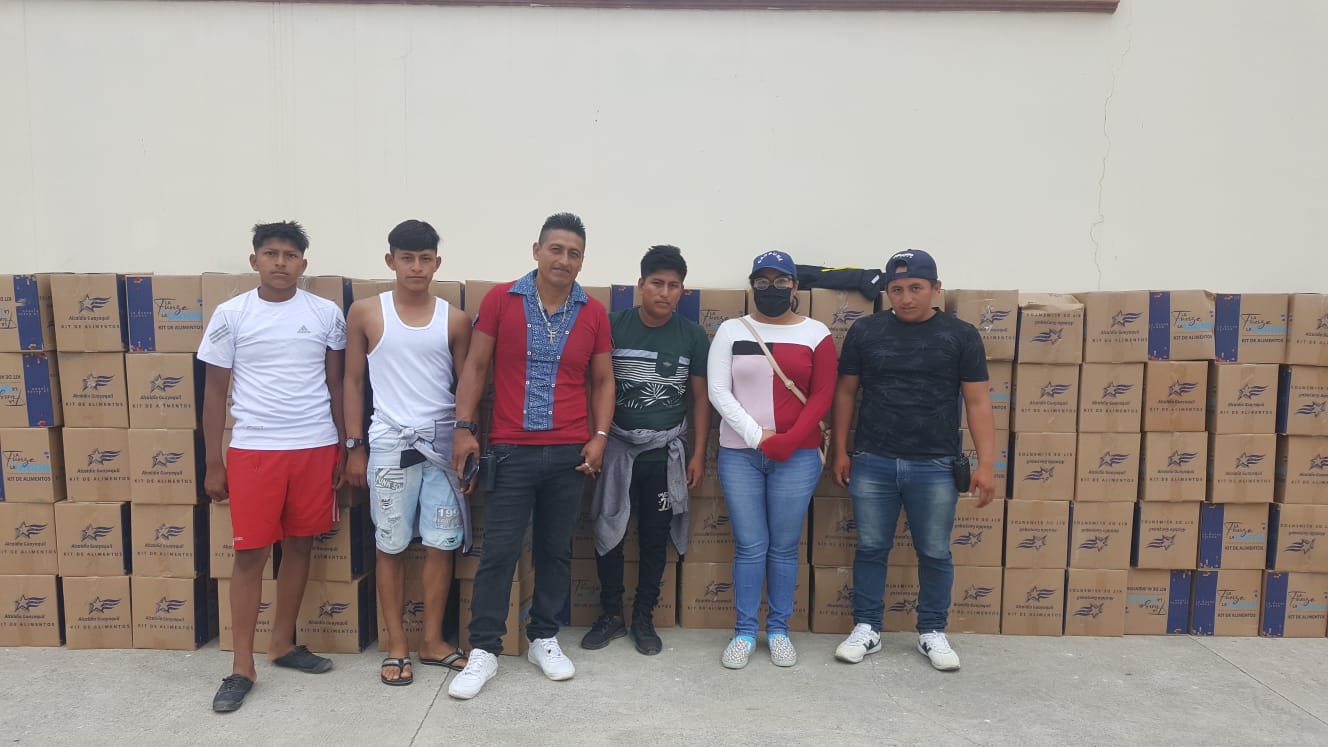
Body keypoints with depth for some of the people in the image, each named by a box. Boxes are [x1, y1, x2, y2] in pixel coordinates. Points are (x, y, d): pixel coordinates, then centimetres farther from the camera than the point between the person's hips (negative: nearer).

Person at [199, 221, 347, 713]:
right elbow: (215, 391, 3)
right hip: (252, 449, -2)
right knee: (250, 554, 0)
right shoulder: (230, 315, 0)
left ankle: (283, 644, 27)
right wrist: (213, 464, 2)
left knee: (299, 546, 10)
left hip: (316, 447, 2)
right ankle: (243, 665, 11)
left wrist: (347, 449, 7)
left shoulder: (326, 314, 3)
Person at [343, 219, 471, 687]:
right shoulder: (365, 313, 0)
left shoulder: (455, 319, 2)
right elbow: (353, 380, 4)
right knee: (390, 548, 7)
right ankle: (397, 645, 20)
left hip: (443, 443, 1)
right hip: (390, 444, -1)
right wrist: (355, 446, 1)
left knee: (440, 545, 6)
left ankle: (433, 641, 21)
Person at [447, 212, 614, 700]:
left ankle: (544, 640, 27)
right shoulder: (500, 300, 0)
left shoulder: (593, 314, 5)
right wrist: (464, 428, -4)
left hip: (569, 453, 2)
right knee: (499, 551, 2)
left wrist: (599, 436, -1)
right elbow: (475, 366, 2)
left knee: (556, 551, 11)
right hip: (511, 450, -2)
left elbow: (602, 380, 10)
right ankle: (484, 649, 14)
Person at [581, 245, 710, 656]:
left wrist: (698, 453, 1)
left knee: (655, 536, 8)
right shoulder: (613, 326, -4)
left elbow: (700, 397, 5)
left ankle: (644, 617, 25)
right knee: (608, 532, 4)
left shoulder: (693, 335, 0)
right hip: (616, 446, 0)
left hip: (665, 451, 1)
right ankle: (611, 615, 22)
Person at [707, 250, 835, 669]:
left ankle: (779, 630, 20)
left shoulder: (816, 334, 4)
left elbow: (821, 396, 0)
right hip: (739, 454, 0)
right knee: (749, 546, 4)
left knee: (784, 546, 7)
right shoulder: (731, 331, 5)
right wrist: (756, 434, -11)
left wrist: (788, 440, -12)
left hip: (797, 456, 0)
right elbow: (717, 391, -1)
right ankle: (744, 631, 16)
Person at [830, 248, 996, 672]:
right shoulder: (865, 331, 3)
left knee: (935, 553, 10)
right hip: (872, 463, 1)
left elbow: (977, 402, -1)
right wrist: (840, 451, 6)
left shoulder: (960, 335, 0)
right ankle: (866, 629, 23)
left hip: (935, 466, -1)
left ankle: (932, 633, 26)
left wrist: (986, 464, -7)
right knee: (871, 548, 9)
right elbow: (845, 393, 8)